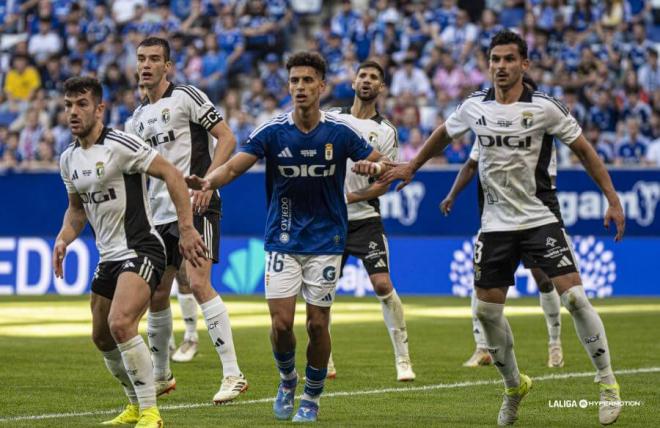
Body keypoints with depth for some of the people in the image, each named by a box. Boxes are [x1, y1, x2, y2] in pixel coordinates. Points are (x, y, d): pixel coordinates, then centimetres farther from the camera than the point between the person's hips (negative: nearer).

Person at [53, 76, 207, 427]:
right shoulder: (68, 159, 9)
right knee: (102, 337, 14)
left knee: (120, 323, -27)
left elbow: (171, 175, -16)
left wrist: (187, 230, -20)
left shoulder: (119, 145, -15)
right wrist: (63, 239, 4)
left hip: (140, 250, -9)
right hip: (108, 256, 9)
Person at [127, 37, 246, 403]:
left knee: (198, 284, -19)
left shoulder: (186, 97, -4)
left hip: (195, 207, -8)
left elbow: (227, 138, -8)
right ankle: (161, 376, 24)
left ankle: (233, 375, -18)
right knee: (156, 295, 8)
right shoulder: (139, 116, 18)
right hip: (160, 213, 8)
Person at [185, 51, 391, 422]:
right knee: (281, 323, -7)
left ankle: (312, 397, 21)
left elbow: (383, 164, -1)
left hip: (326, 241, 0)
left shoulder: (340, 131, -8)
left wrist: (375, 167, -26)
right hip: (282, 240, 0)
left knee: (317, 324, 0)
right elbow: (233, 167, -13)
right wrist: (208, 181, -35)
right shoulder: (272, 131, -8)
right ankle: (287, 381, 23)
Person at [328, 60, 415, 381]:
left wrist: (349, 198, -16)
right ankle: (324, 361, 18)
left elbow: (383, 183, -4)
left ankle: (403, 359, -8)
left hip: (365, 219, -3)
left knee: (382, 284, -14)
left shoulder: (385, 132, -1)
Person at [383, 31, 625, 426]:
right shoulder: (475, 107, 2)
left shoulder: (545, 107, -9)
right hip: (495, 225, 4)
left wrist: (613, 199, -7)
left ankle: (608, 383, -5)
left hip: (541, 219, -4)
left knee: (574, 296, -16)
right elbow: (444, 134, 22)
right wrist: (411, 167, 30)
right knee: (487, 310, 3)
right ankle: (514, 386, 25)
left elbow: (584, 150, -2)